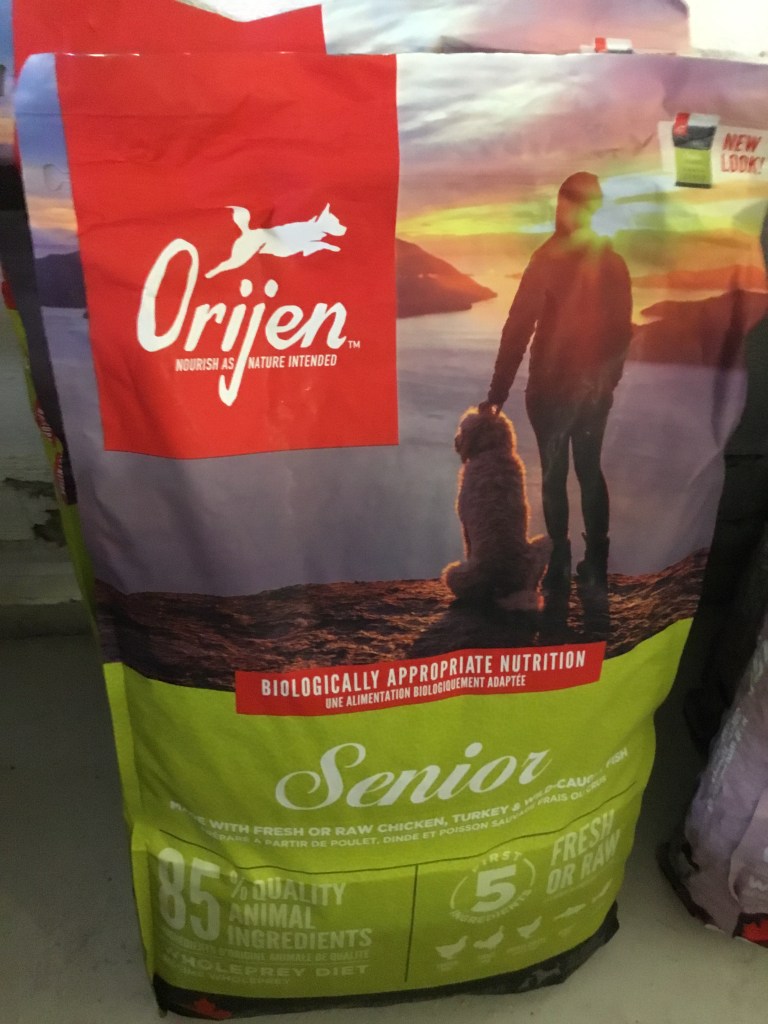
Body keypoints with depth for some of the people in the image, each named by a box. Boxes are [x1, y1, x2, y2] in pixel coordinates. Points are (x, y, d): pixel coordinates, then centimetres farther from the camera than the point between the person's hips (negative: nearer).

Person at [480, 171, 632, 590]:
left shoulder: (549, 258, -13)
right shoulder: (614, 262, 2)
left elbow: (518, 328, -16)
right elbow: (623, 329, 8)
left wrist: (497, 392, -14)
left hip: (553, 386, -5)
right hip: (597, 386, 5)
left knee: (554, 474, 6)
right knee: (590, 469, 14)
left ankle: (560, 566, 12)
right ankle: (596, 564, 19)